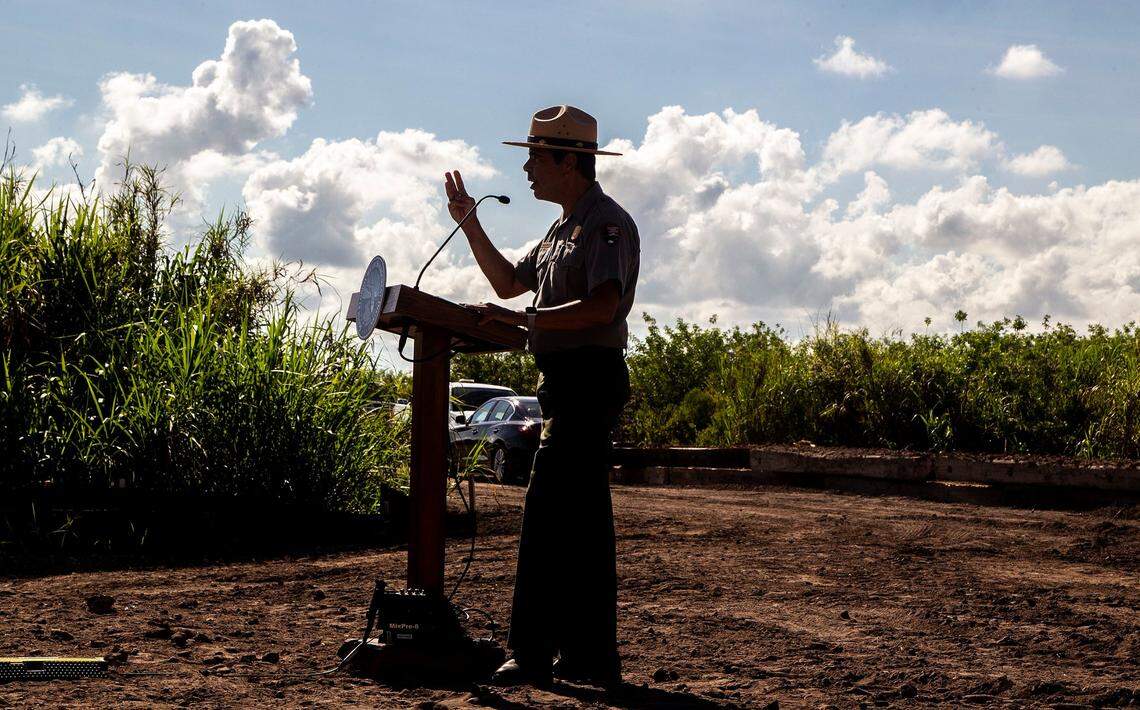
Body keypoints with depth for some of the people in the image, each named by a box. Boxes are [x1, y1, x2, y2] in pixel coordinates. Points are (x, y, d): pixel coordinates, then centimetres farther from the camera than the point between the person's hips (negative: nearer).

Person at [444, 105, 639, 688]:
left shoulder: (606, 222, -10)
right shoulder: (565, 227, 20)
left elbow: (602, 305, -24)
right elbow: (508, 281, 29)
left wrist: (520, 319, -22)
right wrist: (467, 221, 21)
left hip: (588, 378, -10)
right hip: (567, 382, 10)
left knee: (548, 518, -13)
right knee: (582, 523, 10)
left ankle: (532, 655, -12)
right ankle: (590, 658, 15)